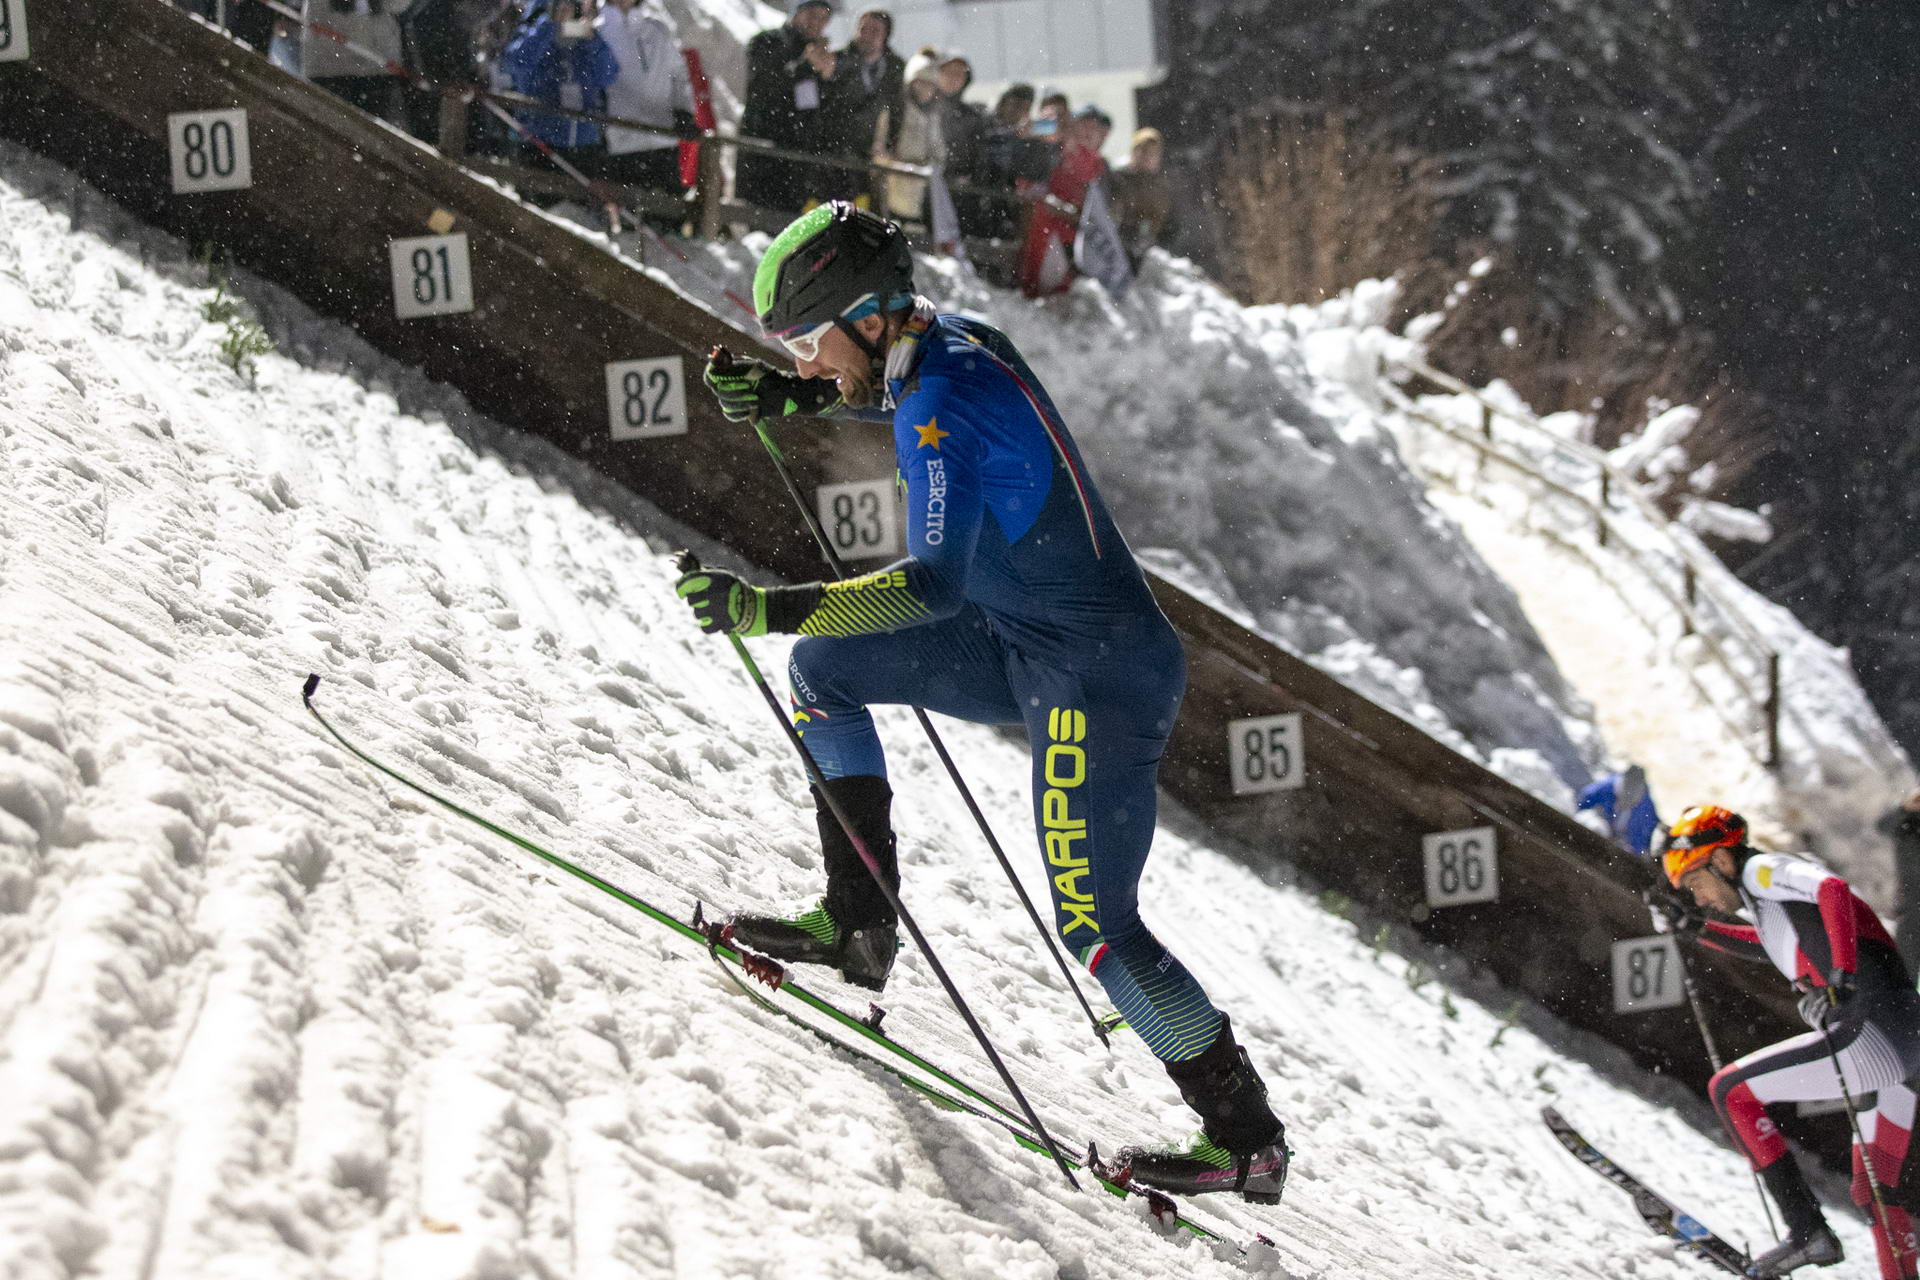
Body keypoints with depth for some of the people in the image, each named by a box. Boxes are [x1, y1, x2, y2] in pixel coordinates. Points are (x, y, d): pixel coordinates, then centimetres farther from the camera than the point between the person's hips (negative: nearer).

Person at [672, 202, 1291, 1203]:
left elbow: (934, 586, -36)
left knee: (1094, 924, -7)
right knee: (825, 670, 10)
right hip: (1026, 644, 10)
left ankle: (1246, 1138, 4)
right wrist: (787, 397, 14)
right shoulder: (951, 336, 2)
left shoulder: (946, 412, -26)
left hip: (1098, 678, -10)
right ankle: (856, 924, 14)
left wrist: (770, 609, -41)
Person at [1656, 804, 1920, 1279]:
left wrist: (1843, 974, -34)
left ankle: (1807, 1231, -5)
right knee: (1878, 1187, 24)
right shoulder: (1767, 894, 22)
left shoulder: (1762, 870, -4)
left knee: (1731, 1090, -4)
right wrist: (1701, 931, 39)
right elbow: (1771, 945, 44)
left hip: (1873, 1034, -10)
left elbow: (1832, 890, -24)